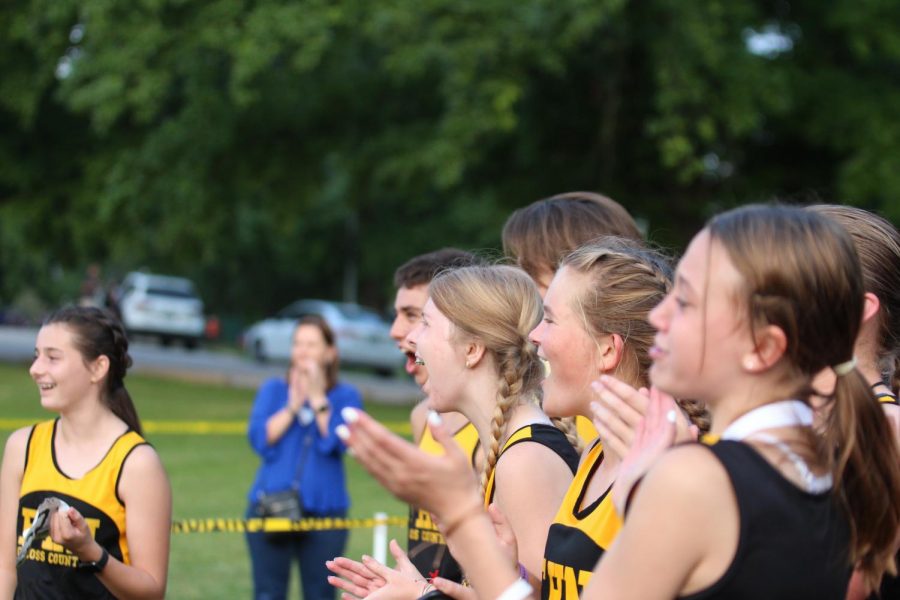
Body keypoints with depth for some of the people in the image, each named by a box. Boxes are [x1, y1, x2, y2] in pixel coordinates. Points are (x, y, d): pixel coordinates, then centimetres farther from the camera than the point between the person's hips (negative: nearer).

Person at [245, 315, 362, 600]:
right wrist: (292, 406, -10)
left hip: (323, 510, -1)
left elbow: (336, 443, -12)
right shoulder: (273, 390, 9)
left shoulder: (345, 396, 3)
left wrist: (318, 399, -11)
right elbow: (260, 440, -4)